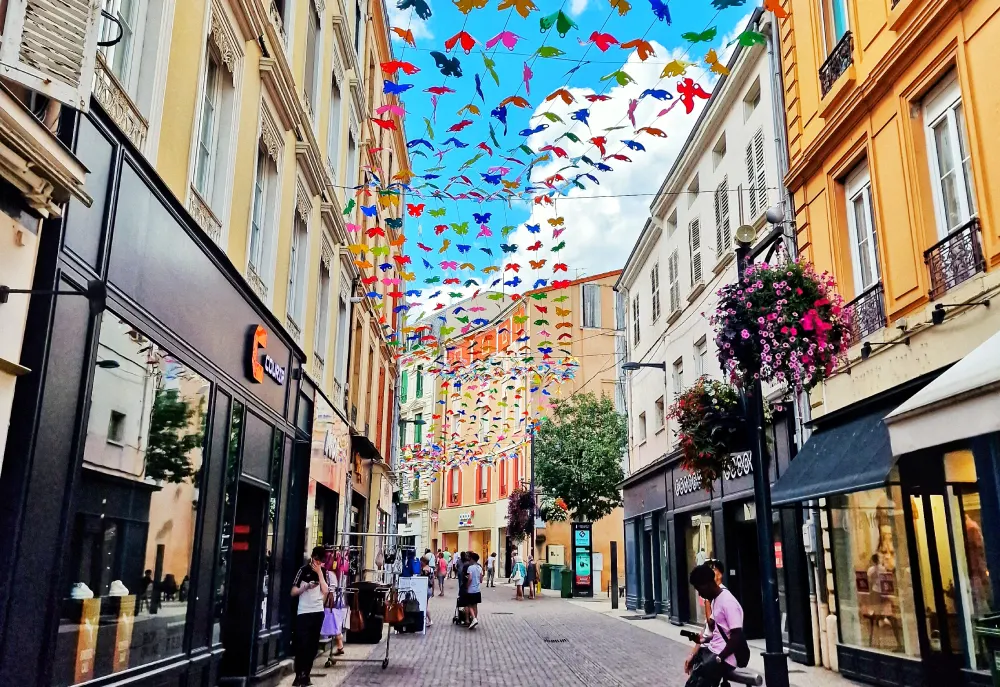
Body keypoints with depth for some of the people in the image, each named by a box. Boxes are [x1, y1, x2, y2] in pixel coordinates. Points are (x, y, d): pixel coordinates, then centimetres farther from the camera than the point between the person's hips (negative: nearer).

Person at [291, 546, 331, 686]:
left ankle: (306, 675, 15)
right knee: (302, 644, -6)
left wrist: (319, 573, -10)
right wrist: (306, 587, -18)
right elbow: (293, 592, -2)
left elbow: (325, 591, -6)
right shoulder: (303, 570, -1)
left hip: (318, 612, 3)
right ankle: (298, 675, 3)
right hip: (303, 612, -3)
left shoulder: (324, 572, 8)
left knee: (313, 645, 5)